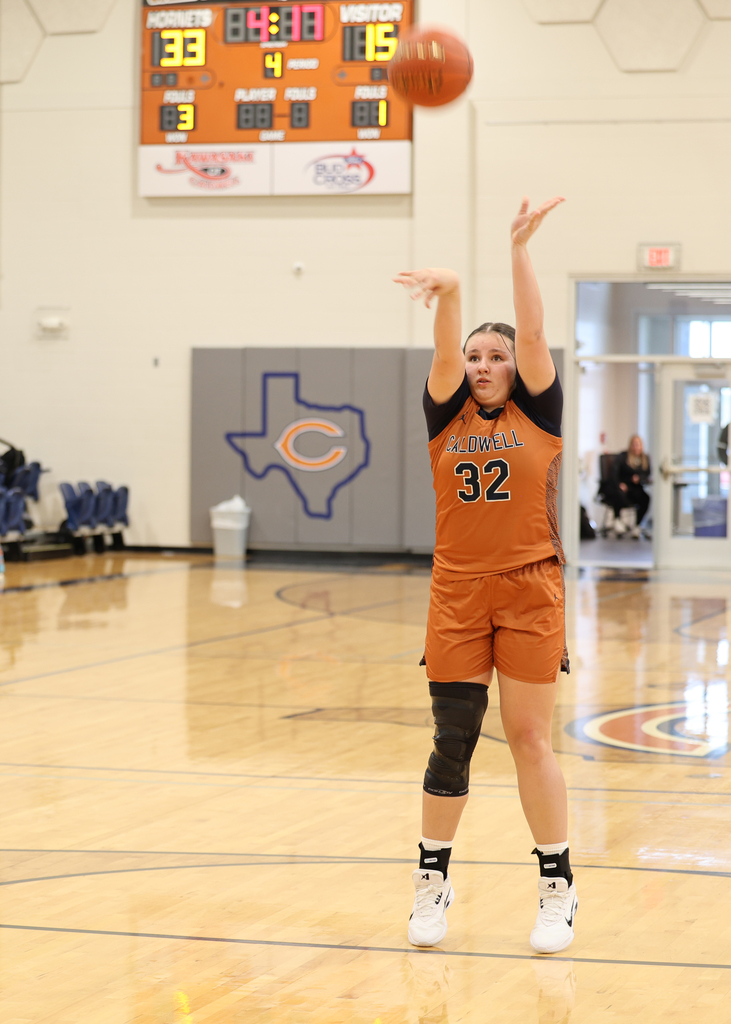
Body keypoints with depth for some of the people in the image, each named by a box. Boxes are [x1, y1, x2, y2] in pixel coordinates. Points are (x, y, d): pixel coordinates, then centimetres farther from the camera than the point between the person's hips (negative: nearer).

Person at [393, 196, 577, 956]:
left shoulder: (537, 414, 4)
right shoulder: (448, 416, 7)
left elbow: (532, 333, -7)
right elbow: (445, 352, -10)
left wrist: (520, 248, -10)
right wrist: (448, 294, -29)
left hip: (529, 593, -1)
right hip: (457, 594, 1)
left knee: (529, 738, 2)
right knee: (452, 741, 2)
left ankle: (558, 887, 12)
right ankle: (432, 880, 16)